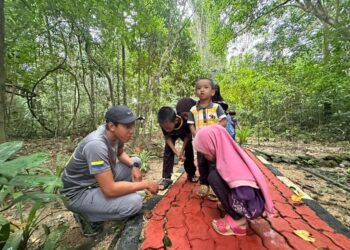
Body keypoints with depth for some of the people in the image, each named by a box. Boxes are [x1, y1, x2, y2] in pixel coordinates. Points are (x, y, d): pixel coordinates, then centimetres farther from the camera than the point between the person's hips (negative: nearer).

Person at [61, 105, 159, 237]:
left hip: (98, 180, 8)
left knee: (136, 161, 7)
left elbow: (120, 154, 11)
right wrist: (145, 184, -23)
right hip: (79, 193, -8)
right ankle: (86, 215, -1)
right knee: (135, 202, -25)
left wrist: (134, 166, -9)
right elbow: (110, 190, -33)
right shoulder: (96, 145, -34)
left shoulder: (115, 133, -10)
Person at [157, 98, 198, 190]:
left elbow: (188, 135, -23)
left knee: (189, 150, -2)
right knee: (168, 151, -14)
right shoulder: (164, 124, -37)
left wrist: (182, 150, -23)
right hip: (171, 135, 1)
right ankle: (166, 178, -5)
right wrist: (176, 152, -29)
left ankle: (191, 174, 21)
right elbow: (167, 138, -21)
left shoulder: (186, 120, -43)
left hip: (184, 133, 0)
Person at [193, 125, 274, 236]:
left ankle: (238, 221, -5)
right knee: (214, 169, 5)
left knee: (213, 176, -18)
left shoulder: (231, 164, -32)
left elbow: (245, 197, -31)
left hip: (253, 206, -7)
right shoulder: (228, 153, -5)